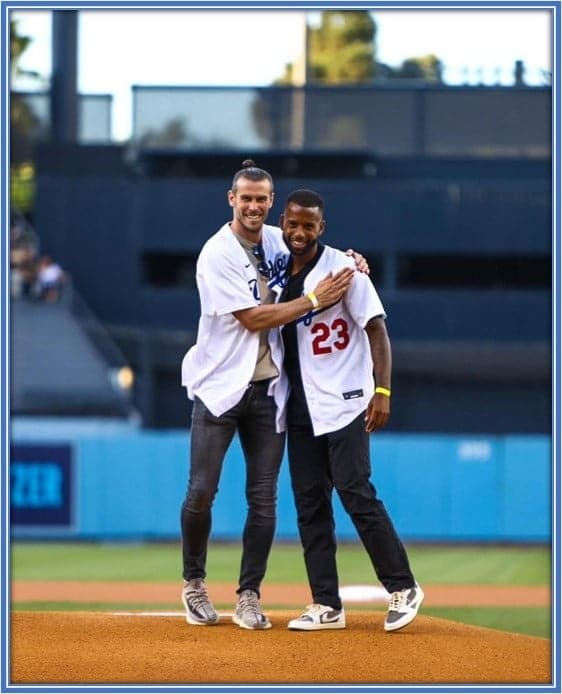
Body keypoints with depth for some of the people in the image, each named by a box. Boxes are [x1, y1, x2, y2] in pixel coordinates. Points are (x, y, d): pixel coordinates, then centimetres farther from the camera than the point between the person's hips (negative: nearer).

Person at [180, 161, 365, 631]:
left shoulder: (278, 241, 6)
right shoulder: (217, 254, -12)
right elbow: (253, 318, -17)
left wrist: (348, 262, 2)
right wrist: (316, 300, -18)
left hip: (267, 388, 5)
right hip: (221, 386, -5)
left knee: (264, 499, 1)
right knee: (201, 492, -6)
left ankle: (249, 596, 7)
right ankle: (194, 583, 14)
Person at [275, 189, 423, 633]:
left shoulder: (342, 268, -7)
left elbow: (376, 328, -9)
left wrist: (383, 390, -18)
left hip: (344, 404, -6)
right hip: (300, 409, 6)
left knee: (357, 494, -12)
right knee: (309, 504, 4)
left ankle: (403, 588, -2)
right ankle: (326, 605, 8)